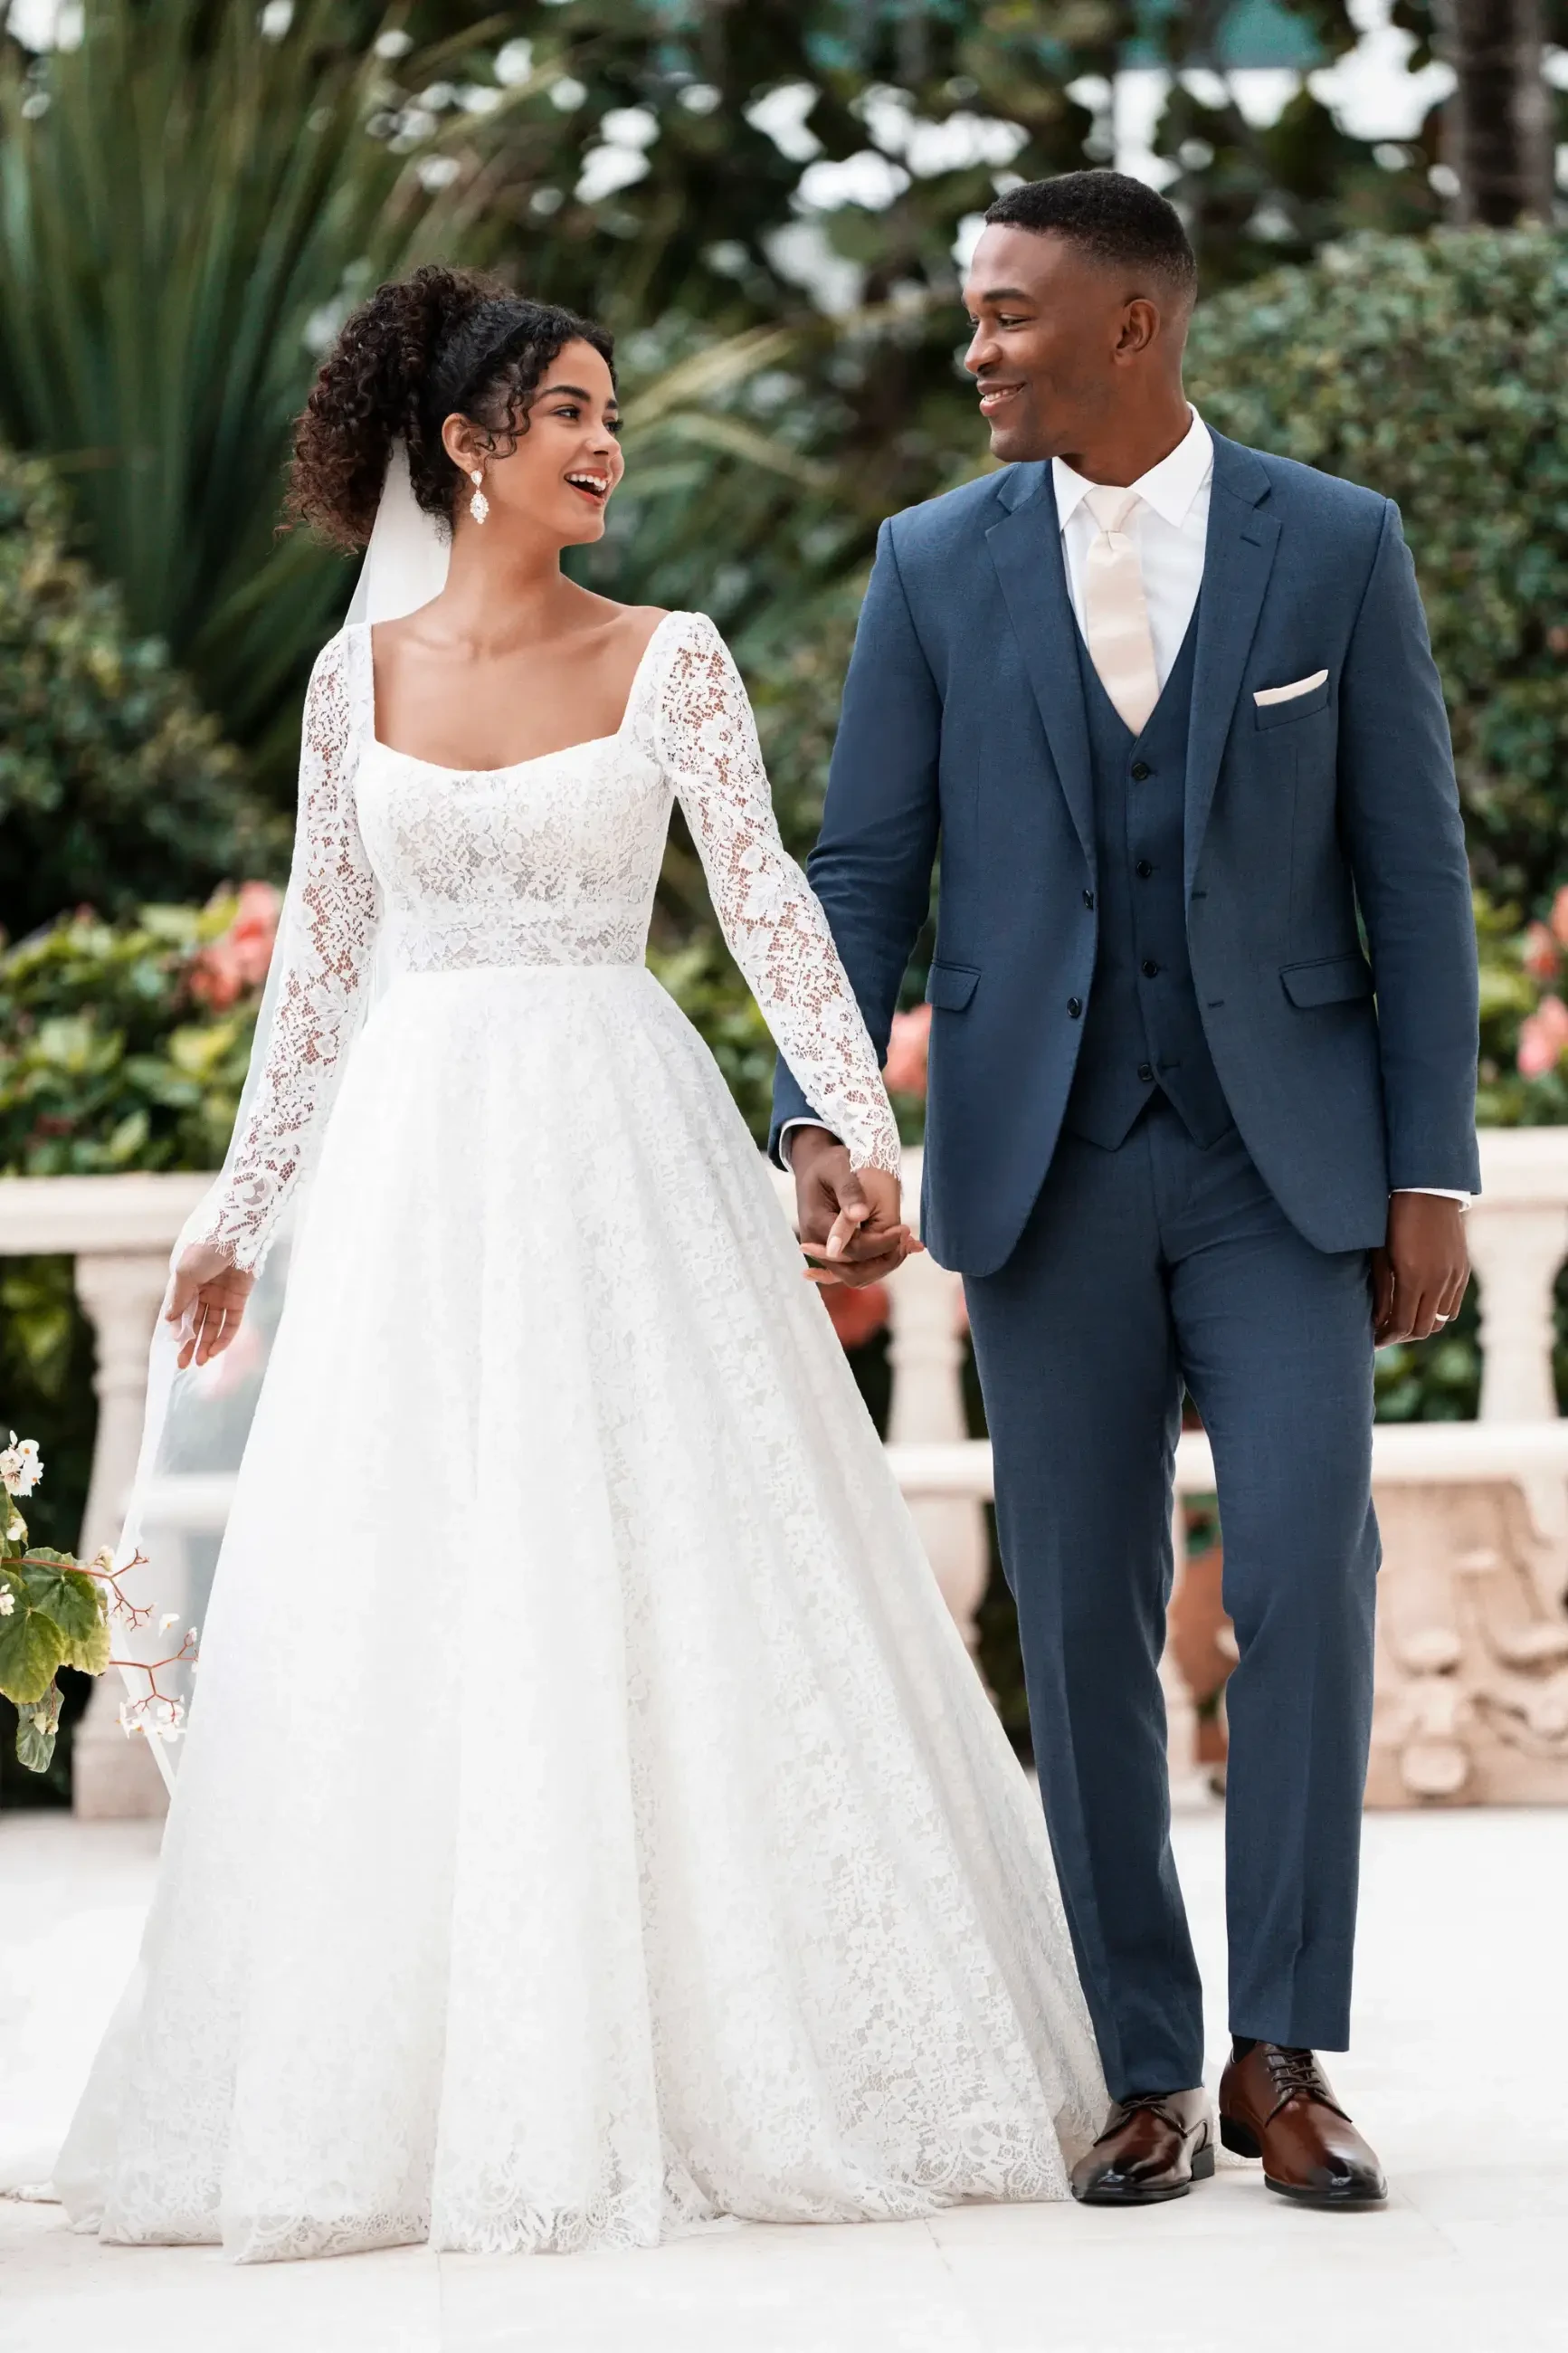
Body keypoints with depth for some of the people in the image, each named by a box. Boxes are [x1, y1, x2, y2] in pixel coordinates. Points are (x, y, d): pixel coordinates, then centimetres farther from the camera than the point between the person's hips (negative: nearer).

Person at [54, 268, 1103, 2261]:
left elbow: (768, 902, -6)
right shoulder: (359, 678, 7)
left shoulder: (668, 661, 2)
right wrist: (240, 1210, 13)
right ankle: (399, 2084, 10)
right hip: (417, 1168, 2)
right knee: (400, 1618, 1)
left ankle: (702, 2063, 5)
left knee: (662, 1573, -3)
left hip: (622, 1149, -2)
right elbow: (321, 958, 13)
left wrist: (863, 1128, -18)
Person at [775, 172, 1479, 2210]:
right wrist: (822, 1123, -10)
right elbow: (863, 870, 4)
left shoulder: (1339, 547, 1)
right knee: (1082, 1621, 2)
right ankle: (1149, 2074, 12)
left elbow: (1414, 872, 1)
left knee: (1308, 1574, -12)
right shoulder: (936, 564, 5)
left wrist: (1433, 1177, -3)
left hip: (1283, 1161, -1)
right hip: (1045, 1173, 2)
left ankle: (1285, 2057, -1)